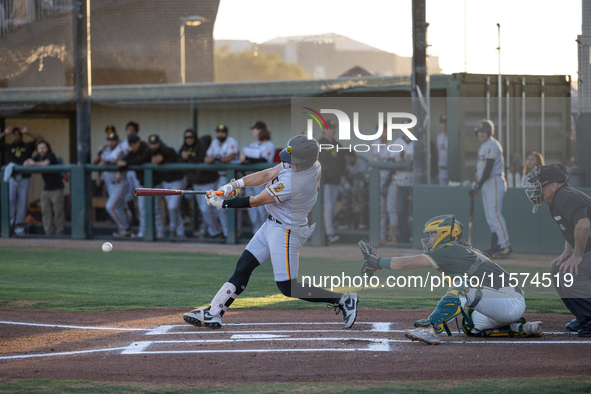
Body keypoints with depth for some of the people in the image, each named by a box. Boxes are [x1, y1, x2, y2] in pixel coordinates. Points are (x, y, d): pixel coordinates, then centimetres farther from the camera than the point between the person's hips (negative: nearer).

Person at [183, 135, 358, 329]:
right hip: (272, 226, 10)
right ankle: (213, 313, 12)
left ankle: (343, 300, 1)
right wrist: (234, 184, -6)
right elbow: (268, 175, 1)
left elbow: (256, 201, -21)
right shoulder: (309, 164, -6)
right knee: (243, 266, 9)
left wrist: (223, 203, -11)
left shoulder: (293, 181, -32)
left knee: (288, 287, -5)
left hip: (286, 232, -10)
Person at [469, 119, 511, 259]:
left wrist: (478, 186, -21)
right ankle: (496, 246, 13)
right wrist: (477, 185, 15)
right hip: (486, 184, 10)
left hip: (495, 182, -10)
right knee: (490, 216, 9)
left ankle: (506, 247, -19)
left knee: (494, 214, -16)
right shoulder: (483, 146, 19)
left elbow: (488, 169, -19)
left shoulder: (492, 145, -13)